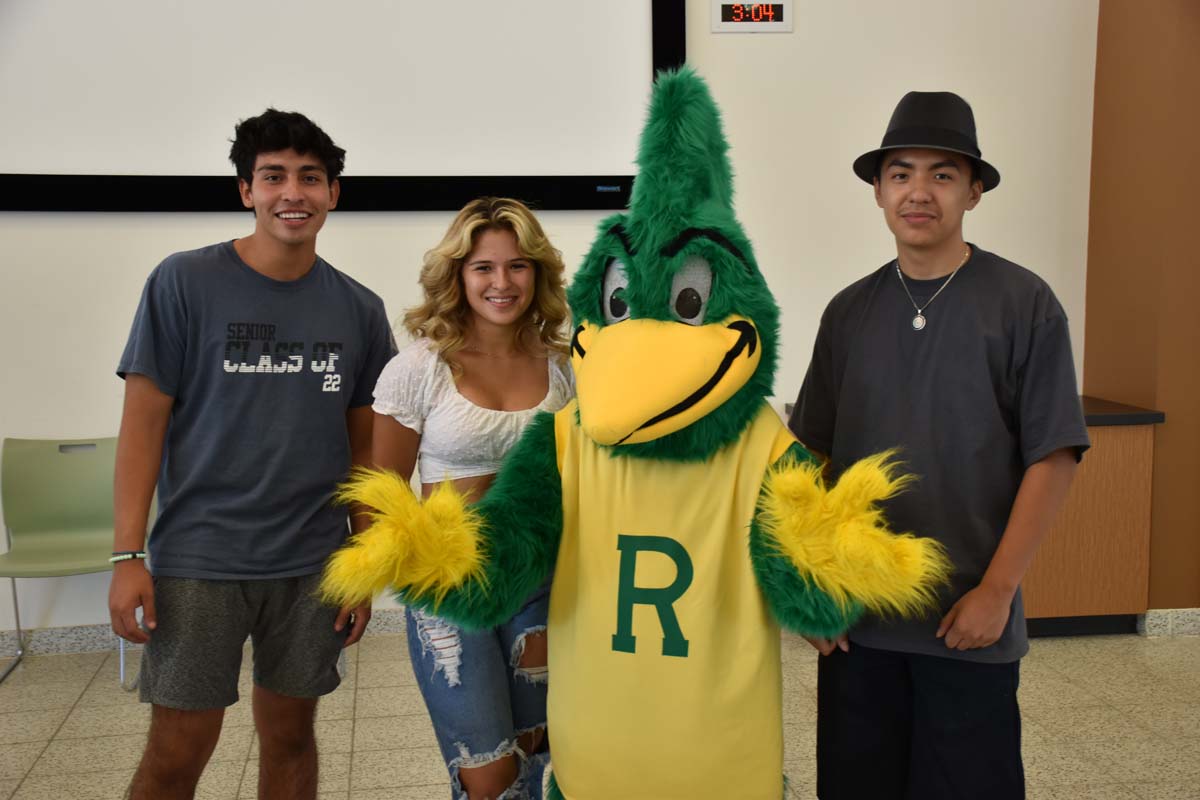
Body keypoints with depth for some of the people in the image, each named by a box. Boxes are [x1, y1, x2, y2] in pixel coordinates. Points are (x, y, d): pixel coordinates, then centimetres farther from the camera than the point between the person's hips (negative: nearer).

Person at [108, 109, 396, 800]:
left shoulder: (359, 310, 4)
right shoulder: (184, 283, -4)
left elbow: (363, 445, 8)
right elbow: (144, 419, -4)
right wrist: (128, 555, -9)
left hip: (313, 564, 3)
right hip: (198, 561, -2)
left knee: (290, 733, 13)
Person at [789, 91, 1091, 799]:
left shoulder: (1023, 303, -6)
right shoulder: (851, 311, 4)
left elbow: (1053, 458, -7)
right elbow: (814, 456, 7)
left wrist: (997, 590, -11)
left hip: (969, 622, -3)